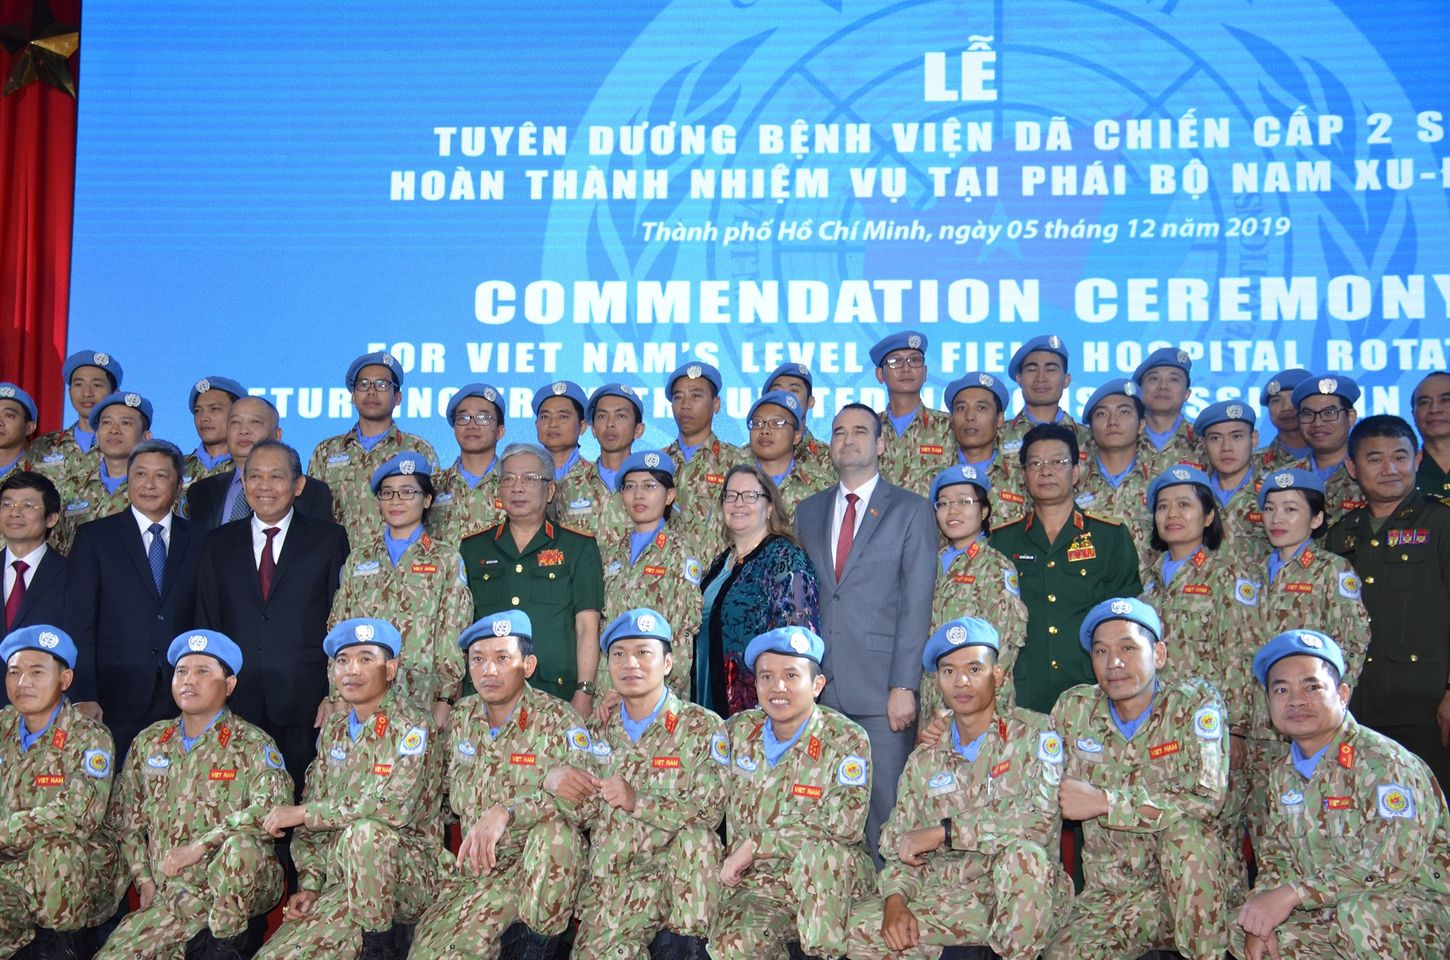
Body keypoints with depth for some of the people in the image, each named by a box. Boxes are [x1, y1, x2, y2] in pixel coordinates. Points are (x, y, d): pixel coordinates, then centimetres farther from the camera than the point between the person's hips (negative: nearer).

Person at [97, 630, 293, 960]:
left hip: (238, 887, -4)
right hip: (167, 894, 4)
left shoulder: (252, 745, -3)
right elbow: (124, 818, 15)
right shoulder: (149, 743, 13)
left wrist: (198, 847, -22)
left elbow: (273, 807, -19)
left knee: (242, 844, -35)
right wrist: (144, 879, 4)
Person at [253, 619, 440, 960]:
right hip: (338, 880, 5)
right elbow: (314, 813, 11)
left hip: (405, 874, -4)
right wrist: (310, 885, -3)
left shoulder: (410, 727, -10)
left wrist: (302, 813, -17)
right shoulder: (333, 730, 10)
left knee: (364, 832, -35)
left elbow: (396, 806, -23)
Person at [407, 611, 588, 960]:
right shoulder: (461, 718, 6)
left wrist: (506, 812, -33)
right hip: (469, 864, 4)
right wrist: (441, 856, 6)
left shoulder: (558, 721, -10)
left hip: (539, 865, -4)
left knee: (554, 825, -35)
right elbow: (444, 793, 17)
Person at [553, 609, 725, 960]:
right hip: (606, 877, 2)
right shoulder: (598, 731, 12)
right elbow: (587, 813, 12)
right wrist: (552, 780, -10)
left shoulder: (703, 727, -1)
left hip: (676, 878, -1)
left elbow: (711, 809, -13)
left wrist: (638, 801, -23)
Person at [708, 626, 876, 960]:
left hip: (834, 878, -1)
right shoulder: (739, 730, 5)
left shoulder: (847, 740, -8)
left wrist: (755, 844, -16)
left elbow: (844, 826, -17)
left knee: (816, 850, -36)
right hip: (757, 881, 1)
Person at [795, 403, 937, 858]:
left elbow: (916, 604, -4)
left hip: (882, 689, -3)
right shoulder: (808, 511, 15)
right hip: (818, 686, 4)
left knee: (886, 805, 0)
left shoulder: (911, 510, 3)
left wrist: (904, 685, -11)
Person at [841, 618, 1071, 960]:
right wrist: (896, 900, -11)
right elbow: (900, 847, 10)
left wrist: (944, 831, -15)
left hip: (1024, 898, -3)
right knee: (859, 925, -19)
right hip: (948, 899, 3)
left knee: (1022, 854, -36)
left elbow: (1040, 819, -18)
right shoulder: (924, 761, 12)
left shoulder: (1033, 734, -2)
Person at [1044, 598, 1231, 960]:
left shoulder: (1196, 703, -9)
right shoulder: (1074, 708, 1)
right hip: (1111, 895, 2)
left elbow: (1207, 800, -22)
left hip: (1195, 889, -2)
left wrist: (1103, 801, -21)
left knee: (1185, 829, -32)